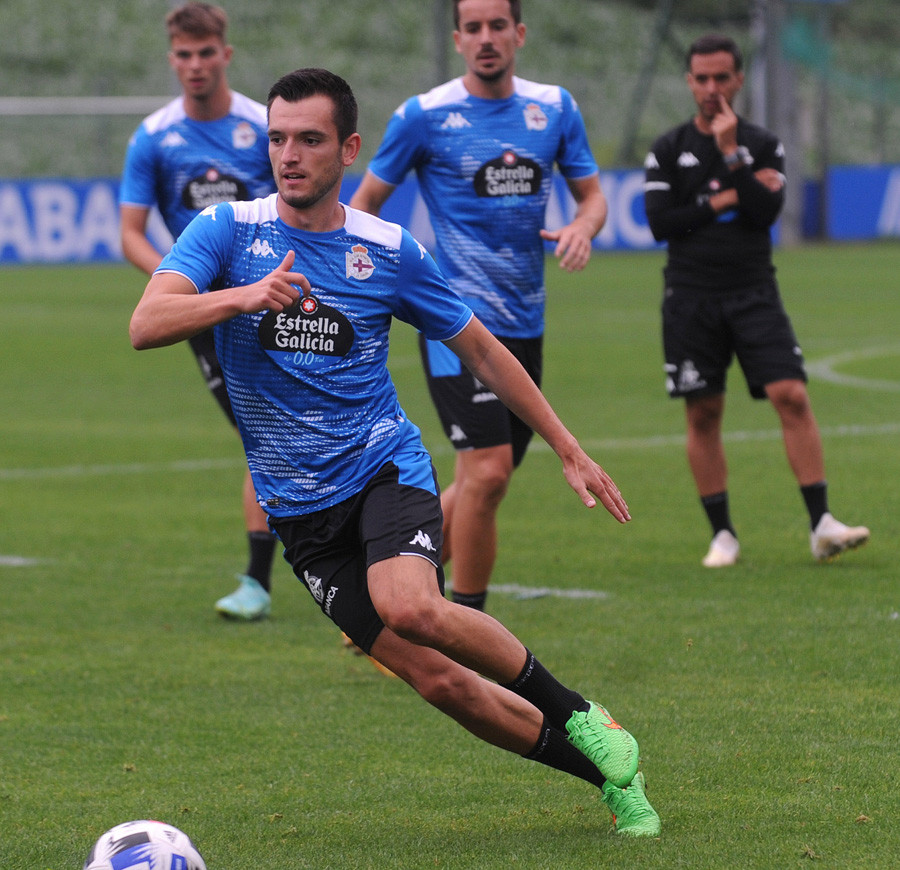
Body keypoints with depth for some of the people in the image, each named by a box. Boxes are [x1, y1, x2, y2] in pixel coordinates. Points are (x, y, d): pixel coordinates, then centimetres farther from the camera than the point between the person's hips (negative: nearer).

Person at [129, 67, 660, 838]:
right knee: (434, 676, -10)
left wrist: (569, 450, 10)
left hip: (385, 466, -1)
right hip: (299, 506, 1)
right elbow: (146, 325, -18)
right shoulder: (226, 231, -3)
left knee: (409, 607, -32)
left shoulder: (390, 250, -1)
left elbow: (480, 350, 11)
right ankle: (608, 769, 5)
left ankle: (578, 716, -11)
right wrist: (243, 296, -36)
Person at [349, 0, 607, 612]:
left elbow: (592, 193, 15)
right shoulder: (425, 116, -5)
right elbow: (365, 203, 5)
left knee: (482, 482, 9)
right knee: (488, 471, -17)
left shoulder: (555, 109, 7)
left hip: (525, 325, 5)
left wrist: (581, 228, -8)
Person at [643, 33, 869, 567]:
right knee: (703, 416, 1)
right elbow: (660, 222, -4)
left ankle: (822, 526, -14)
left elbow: (767, 211, -9)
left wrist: (732, 153, -13)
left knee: (792, 396, -14)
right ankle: (723, 536, 10)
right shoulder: (668, 151, 7)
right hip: (692, 298, 0)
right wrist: (723, 201, -8)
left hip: (755, 294, 0)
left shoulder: (763, 147, 7)